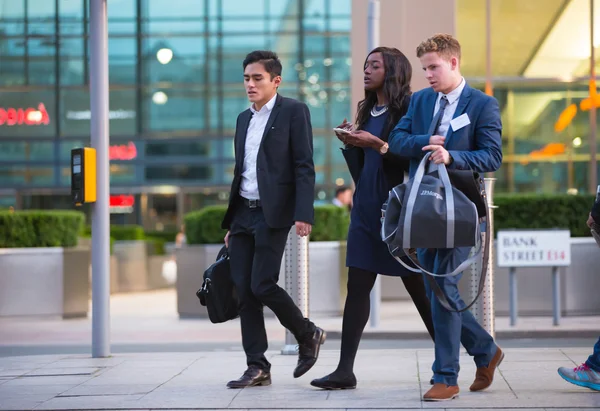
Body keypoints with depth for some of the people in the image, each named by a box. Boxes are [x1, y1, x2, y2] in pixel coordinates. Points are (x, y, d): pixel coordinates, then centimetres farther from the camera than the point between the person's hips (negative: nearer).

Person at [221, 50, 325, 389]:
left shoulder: (293, 112, -2)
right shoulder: (244, 119, 18)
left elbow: (304, 167, -9)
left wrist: (303, 214, -18)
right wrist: (230, 222, 19)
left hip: (273, 213, -7)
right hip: (243, 213, 7)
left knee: (262, 285, -13)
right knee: (244, 291, 1)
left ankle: (308, 335, 11)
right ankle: (257, 367, 6)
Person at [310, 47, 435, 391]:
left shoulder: (407, 108, -6)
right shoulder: (369, 111, 15)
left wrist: (378, 144, -20)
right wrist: (351, 144, 1)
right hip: (366, 208, 7)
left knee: (419, 287, 1)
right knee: (357, 288, 0)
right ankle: (345, 370, -2)